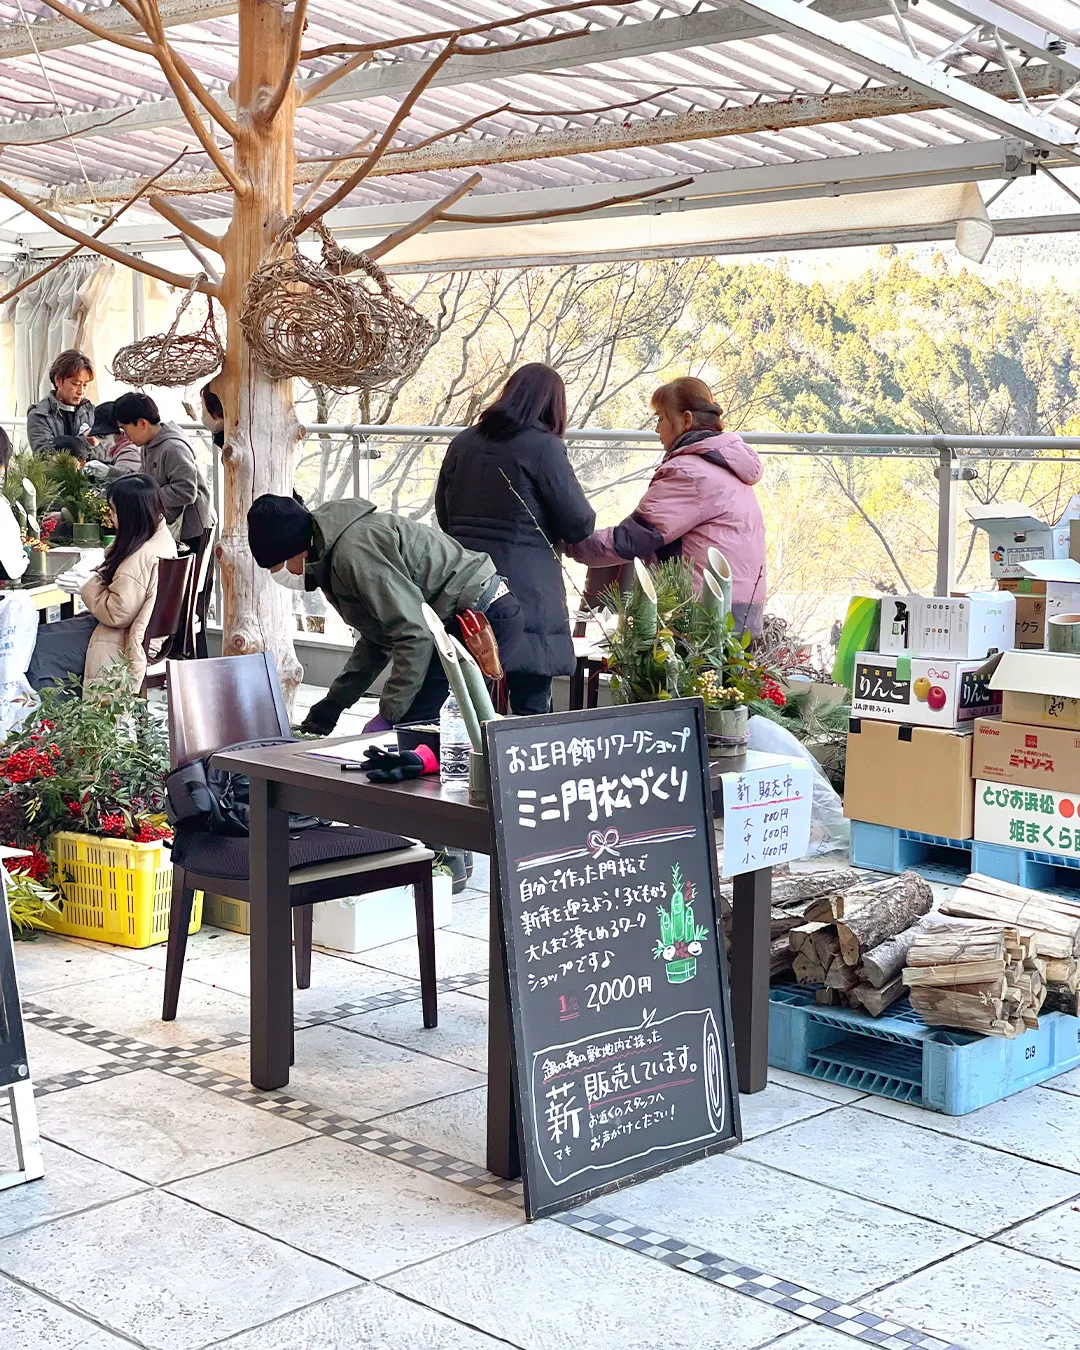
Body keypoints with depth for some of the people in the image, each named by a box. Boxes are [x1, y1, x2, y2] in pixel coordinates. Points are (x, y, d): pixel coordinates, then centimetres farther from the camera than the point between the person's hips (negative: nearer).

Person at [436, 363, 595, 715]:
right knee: (531, 709, -1)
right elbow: (580, 524, -6)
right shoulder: (543, 446, -8)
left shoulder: (462, 443, 10)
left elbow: (444, 517, 18)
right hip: (525, 593, -5)